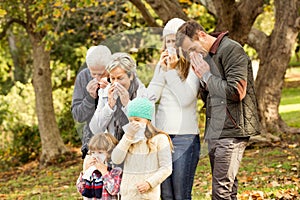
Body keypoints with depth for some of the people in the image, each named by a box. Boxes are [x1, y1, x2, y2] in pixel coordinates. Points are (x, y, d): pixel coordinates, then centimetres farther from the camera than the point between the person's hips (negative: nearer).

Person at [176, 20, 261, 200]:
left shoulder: (231, 50, -11)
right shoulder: (207, 56, 16)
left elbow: (237, 92, -19)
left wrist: (207, 76, -10)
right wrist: (202, 78, 1)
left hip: (232, 131, -9)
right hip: (215, 131, 9)